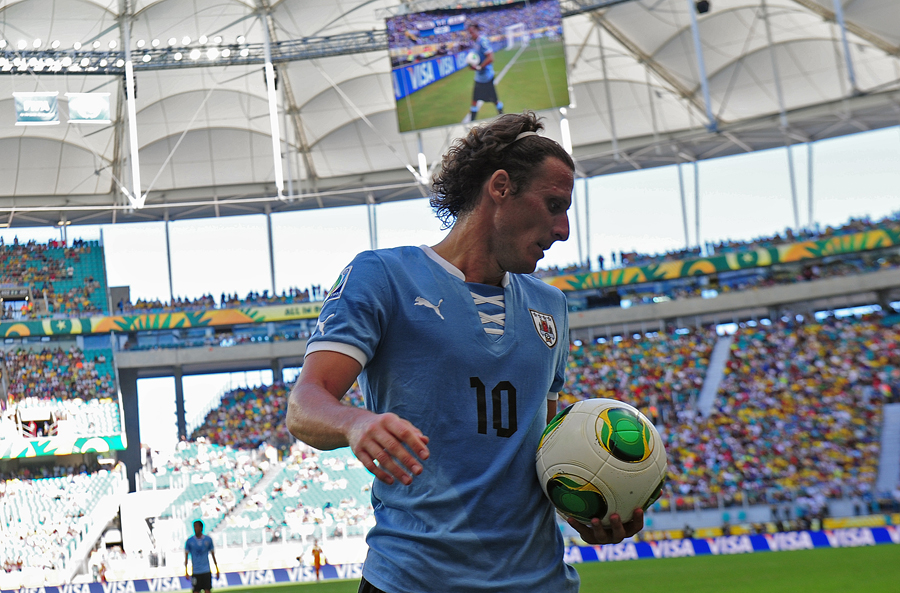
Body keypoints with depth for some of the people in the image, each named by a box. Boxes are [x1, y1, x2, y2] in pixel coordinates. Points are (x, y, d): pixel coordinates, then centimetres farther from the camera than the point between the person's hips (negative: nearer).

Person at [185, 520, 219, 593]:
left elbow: (213, 554, 11)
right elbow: (186, 556, 4)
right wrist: (186, 571, -2)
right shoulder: (189, 541, 1)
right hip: (195, 572, 0)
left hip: (206, 571, 0)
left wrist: (217, 569, 12)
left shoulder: (208, 540, 4)